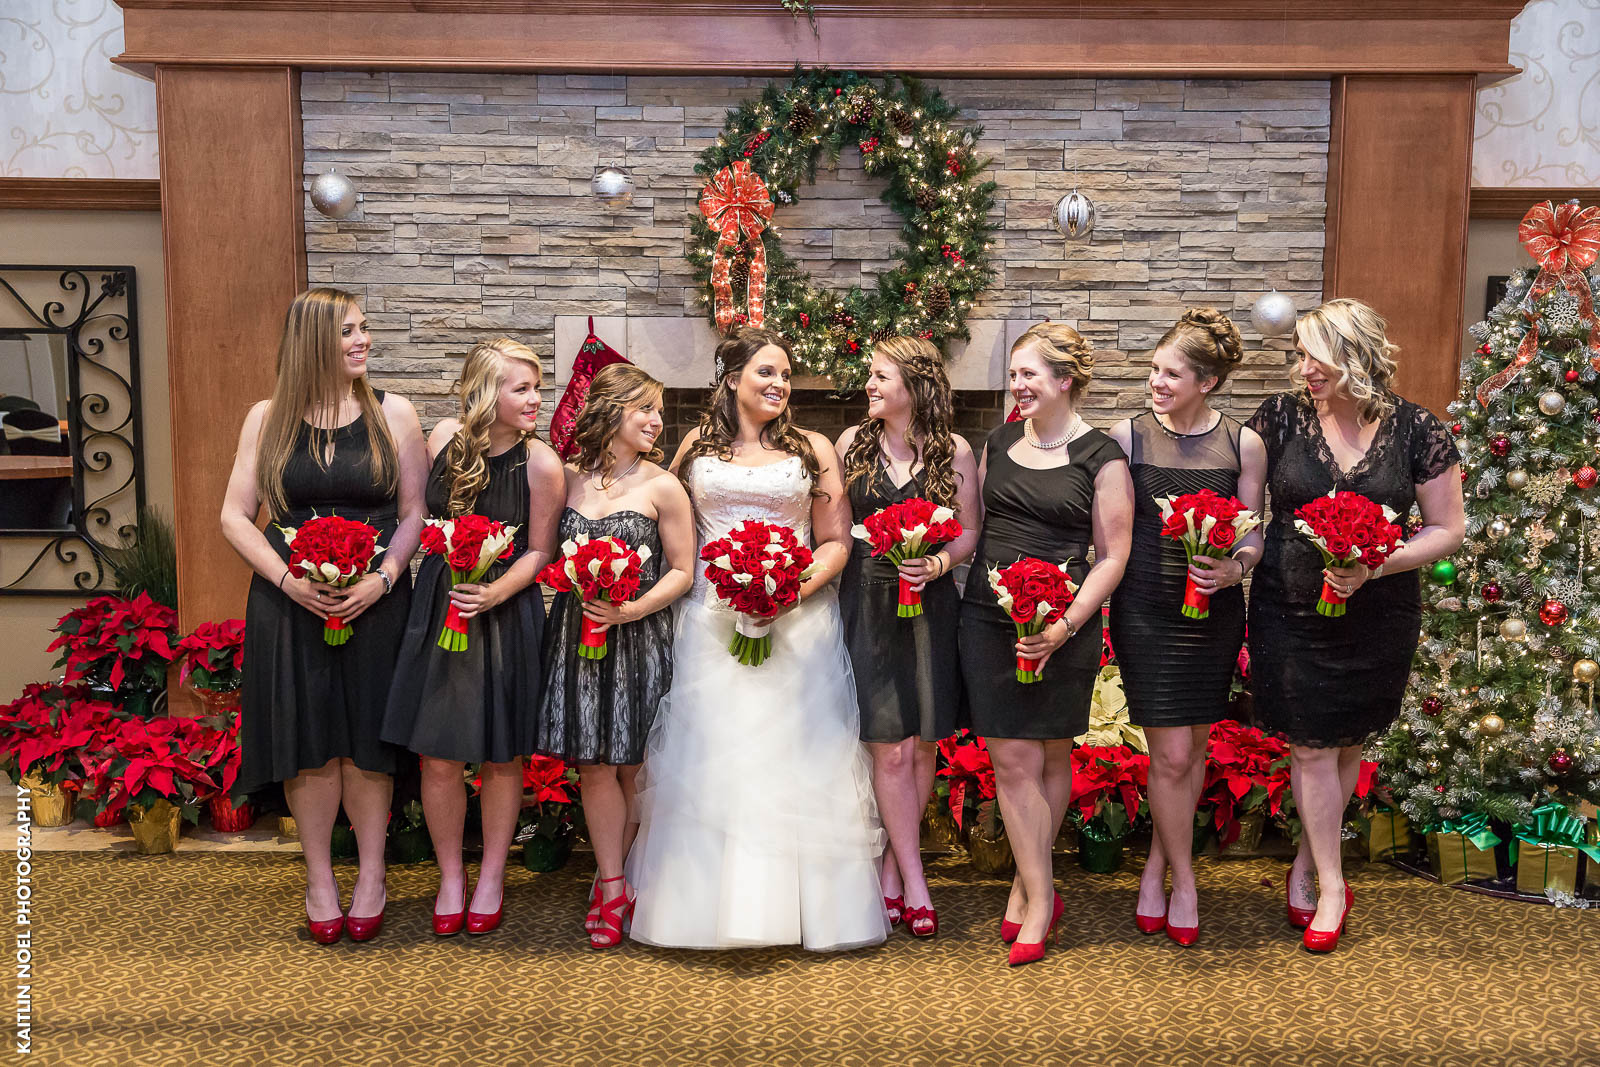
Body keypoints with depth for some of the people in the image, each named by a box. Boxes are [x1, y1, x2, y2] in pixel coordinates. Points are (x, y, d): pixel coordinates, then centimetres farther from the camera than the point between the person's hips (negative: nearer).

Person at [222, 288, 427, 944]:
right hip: (290, 602, 1)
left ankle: (371, 876, 21)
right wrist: (289, 580, -12)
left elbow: (415, 512, 1)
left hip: (375, 601, 0)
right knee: (307, 742, 5)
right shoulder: (268, 418, 3)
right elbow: (235, 516, 2)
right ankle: (319, 878, 20)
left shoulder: (393, 413, 1)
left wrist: (381, 579, -14)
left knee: (366, 740, 5)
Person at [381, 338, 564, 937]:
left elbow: (539, 553, -6)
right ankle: (450, 878, 25)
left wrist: (495, 591, -21)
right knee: (438, 758, 4)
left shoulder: (541, 464, -13)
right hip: (439, 611, 2)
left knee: (501, 755, 10)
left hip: (506, 614, -2)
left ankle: (492, 878, 29)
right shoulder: (445, 437, -4)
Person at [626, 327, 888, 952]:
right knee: (710, 761, 2)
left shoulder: (813, 449, 9)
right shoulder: (698, 447, 11)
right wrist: (722, 580, -4)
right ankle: (708, 901, 10)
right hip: (712, 621, 1)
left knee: (793, 758, 0)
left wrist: (797, 587, -11)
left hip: (798, 623, -1)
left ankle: (805, 906, 9)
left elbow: (836, 542, 6)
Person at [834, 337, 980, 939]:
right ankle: (913, 884, 7)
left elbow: (969, 532, 5)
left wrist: (939, 563, -12)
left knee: (922, 748, 5)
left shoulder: (954, 452, 3)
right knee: (890, 752, -4)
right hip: (868, 609, 0)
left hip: (929, 608, 1)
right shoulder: (853, 443, 7)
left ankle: (890, 869, 22)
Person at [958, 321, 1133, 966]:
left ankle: (1027, 884, 26)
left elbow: (1112, 556, -5)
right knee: (1013, 760, -1)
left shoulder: (1101, 458, -4)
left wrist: (1065, 626, -15)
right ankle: (1041, 899, 9)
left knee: (1053, 756, 9)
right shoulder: (999, 442, 10)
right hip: (989, 618, 3)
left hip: (1064, 626, -3)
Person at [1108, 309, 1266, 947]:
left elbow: (1253, 536, 5)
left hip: (1216, 612, 3)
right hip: (1146, 611, -2)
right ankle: (1183, 881, 17)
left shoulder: (1242, 445, 1)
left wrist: (1233, 568, -15)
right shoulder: (1127, 438, -3)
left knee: (1194, 748, 11)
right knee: (1171, 755, -3)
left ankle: (1156, 867, 29)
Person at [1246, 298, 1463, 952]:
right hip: (1290, 612, 0)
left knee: (1347, 746, 13)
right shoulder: (1280, 418, -5)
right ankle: (1330, 885, 18)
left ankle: (1307, 862, 34)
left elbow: (1447, 530, -2)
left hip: (1378, 620, 1)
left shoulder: (1418, 431, -7)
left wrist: (1375, 566, -17)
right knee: (1311, 748, 3)